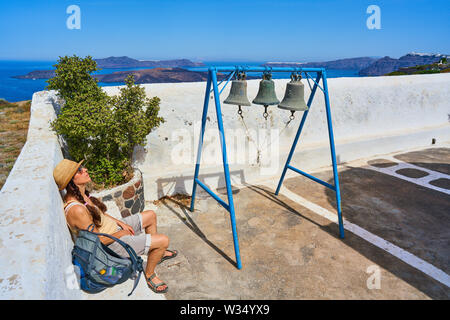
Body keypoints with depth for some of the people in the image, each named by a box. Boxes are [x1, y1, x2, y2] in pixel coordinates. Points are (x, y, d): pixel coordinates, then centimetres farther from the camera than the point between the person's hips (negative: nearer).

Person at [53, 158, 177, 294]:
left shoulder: (80, 194, -4)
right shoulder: (76, 209, -33)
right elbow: (99, 240, -25)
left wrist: (120, 223, 3)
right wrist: (122, 233, -11)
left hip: (114, 227, 10)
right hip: (110, 243, -9)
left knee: (151, 215, 18)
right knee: (163, 240, -15)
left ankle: (158, 253, 34)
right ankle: (149, 275, 11)